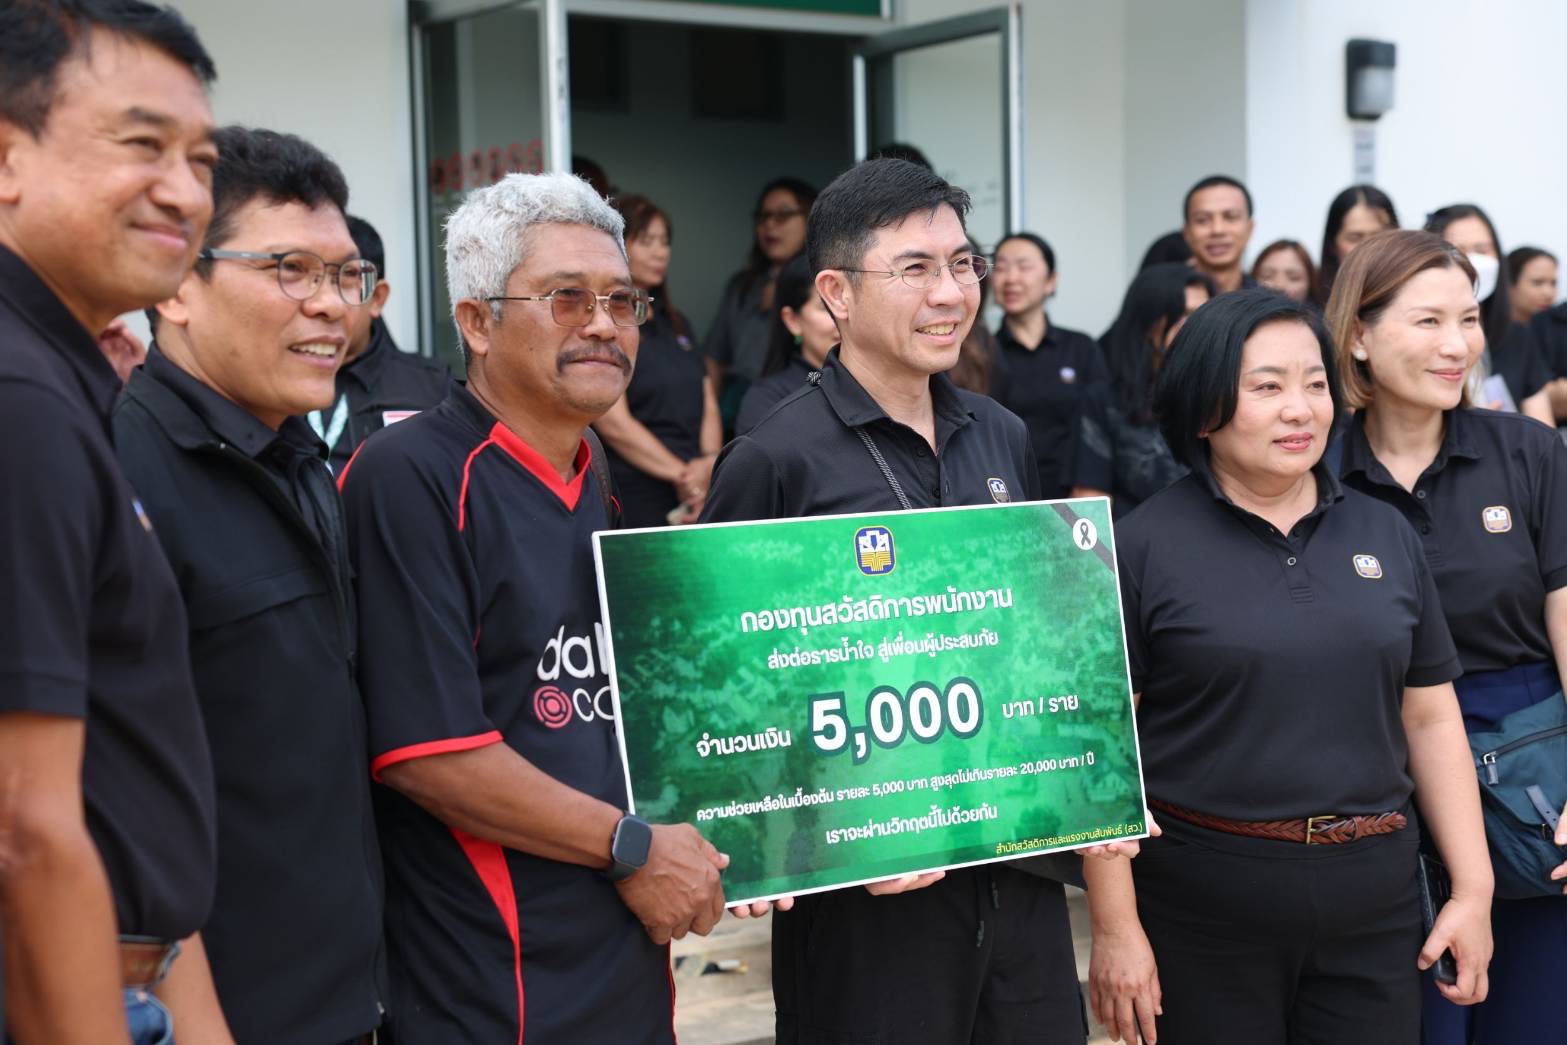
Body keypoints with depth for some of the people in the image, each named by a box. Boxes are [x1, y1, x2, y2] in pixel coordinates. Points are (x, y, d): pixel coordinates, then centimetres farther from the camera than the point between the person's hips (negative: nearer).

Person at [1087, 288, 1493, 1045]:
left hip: (1375, 904, 4)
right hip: (1199, 910, -3)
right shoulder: (1141, 547, -6)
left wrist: (1473, 889, 6)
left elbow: (1431, 720, 11)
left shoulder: (1386, 535, 8)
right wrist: (1115, 926, -10)